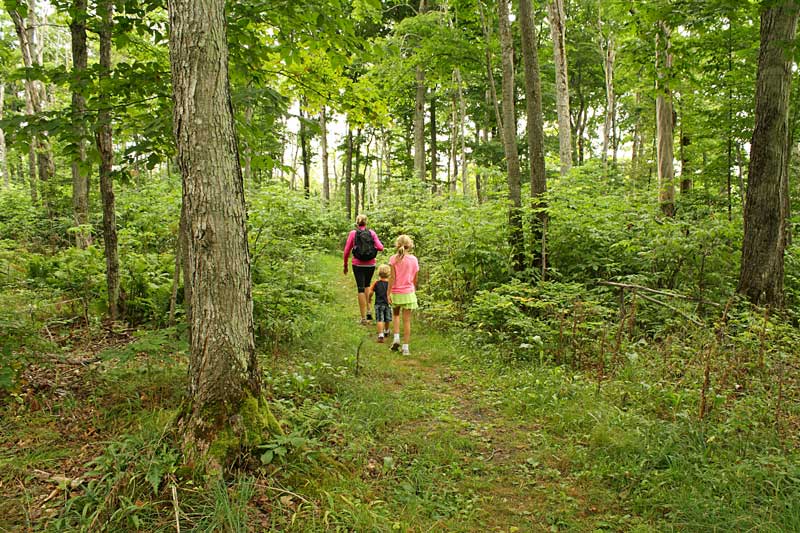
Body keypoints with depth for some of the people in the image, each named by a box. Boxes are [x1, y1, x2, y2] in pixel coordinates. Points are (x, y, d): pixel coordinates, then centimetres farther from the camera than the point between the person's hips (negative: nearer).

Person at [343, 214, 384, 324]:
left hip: (358, 265, -2)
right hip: (370, 265, 2)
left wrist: (345, 265, 9)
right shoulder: (372, 233, 0)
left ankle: (363, 317, 4)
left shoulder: (353, 233, -3)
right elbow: (380, 247, -7)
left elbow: (346, 251, -3)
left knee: (361, 289, 4)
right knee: (367, 285, 25)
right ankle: (368, 311, 15)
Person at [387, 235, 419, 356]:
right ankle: (405, 347, 4)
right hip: (408, 292, 0)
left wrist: (388, 293, -8)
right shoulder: (414, 259, -1)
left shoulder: (394, 259, -8)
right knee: (407, 320, 3)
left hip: (396, 292, 0)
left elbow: (392, 277, -11)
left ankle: (396, 338, 8)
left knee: (396, 315, 23)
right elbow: (415, 279, 6)